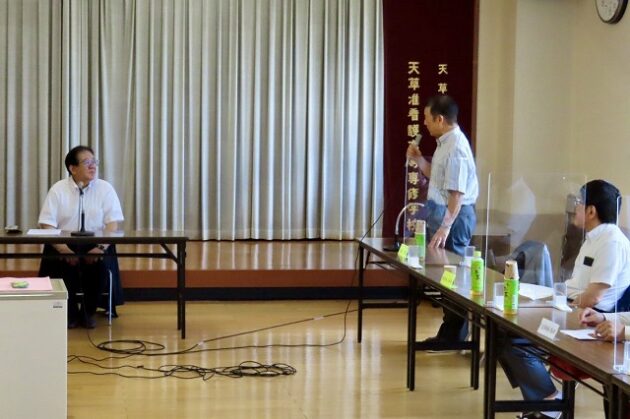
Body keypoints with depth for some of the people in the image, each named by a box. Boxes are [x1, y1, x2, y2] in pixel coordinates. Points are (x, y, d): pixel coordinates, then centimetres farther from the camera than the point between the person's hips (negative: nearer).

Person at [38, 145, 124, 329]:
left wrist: (101, 247, -23)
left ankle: (88, 311, -4)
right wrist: (64, 250, -24)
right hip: (64, 244, 0)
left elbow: (113, 224, -4)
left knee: (100, 263, -31)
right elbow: (47, 225, -8)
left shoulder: (105, 189, 1)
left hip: (95, 245, 0)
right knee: (61, 262, -31)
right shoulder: (58, 190, -2)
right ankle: (70, 312, -4)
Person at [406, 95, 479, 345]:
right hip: (441, 212, 10)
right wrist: (418, 159, 10)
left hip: (454, 215, -10)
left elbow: (456, 193, -25)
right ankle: (449, 332, 23)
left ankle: (454, 335, 6)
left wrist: (445, 227, -29)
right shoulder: (444, 143, 11)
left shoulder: (456, 148, -19)